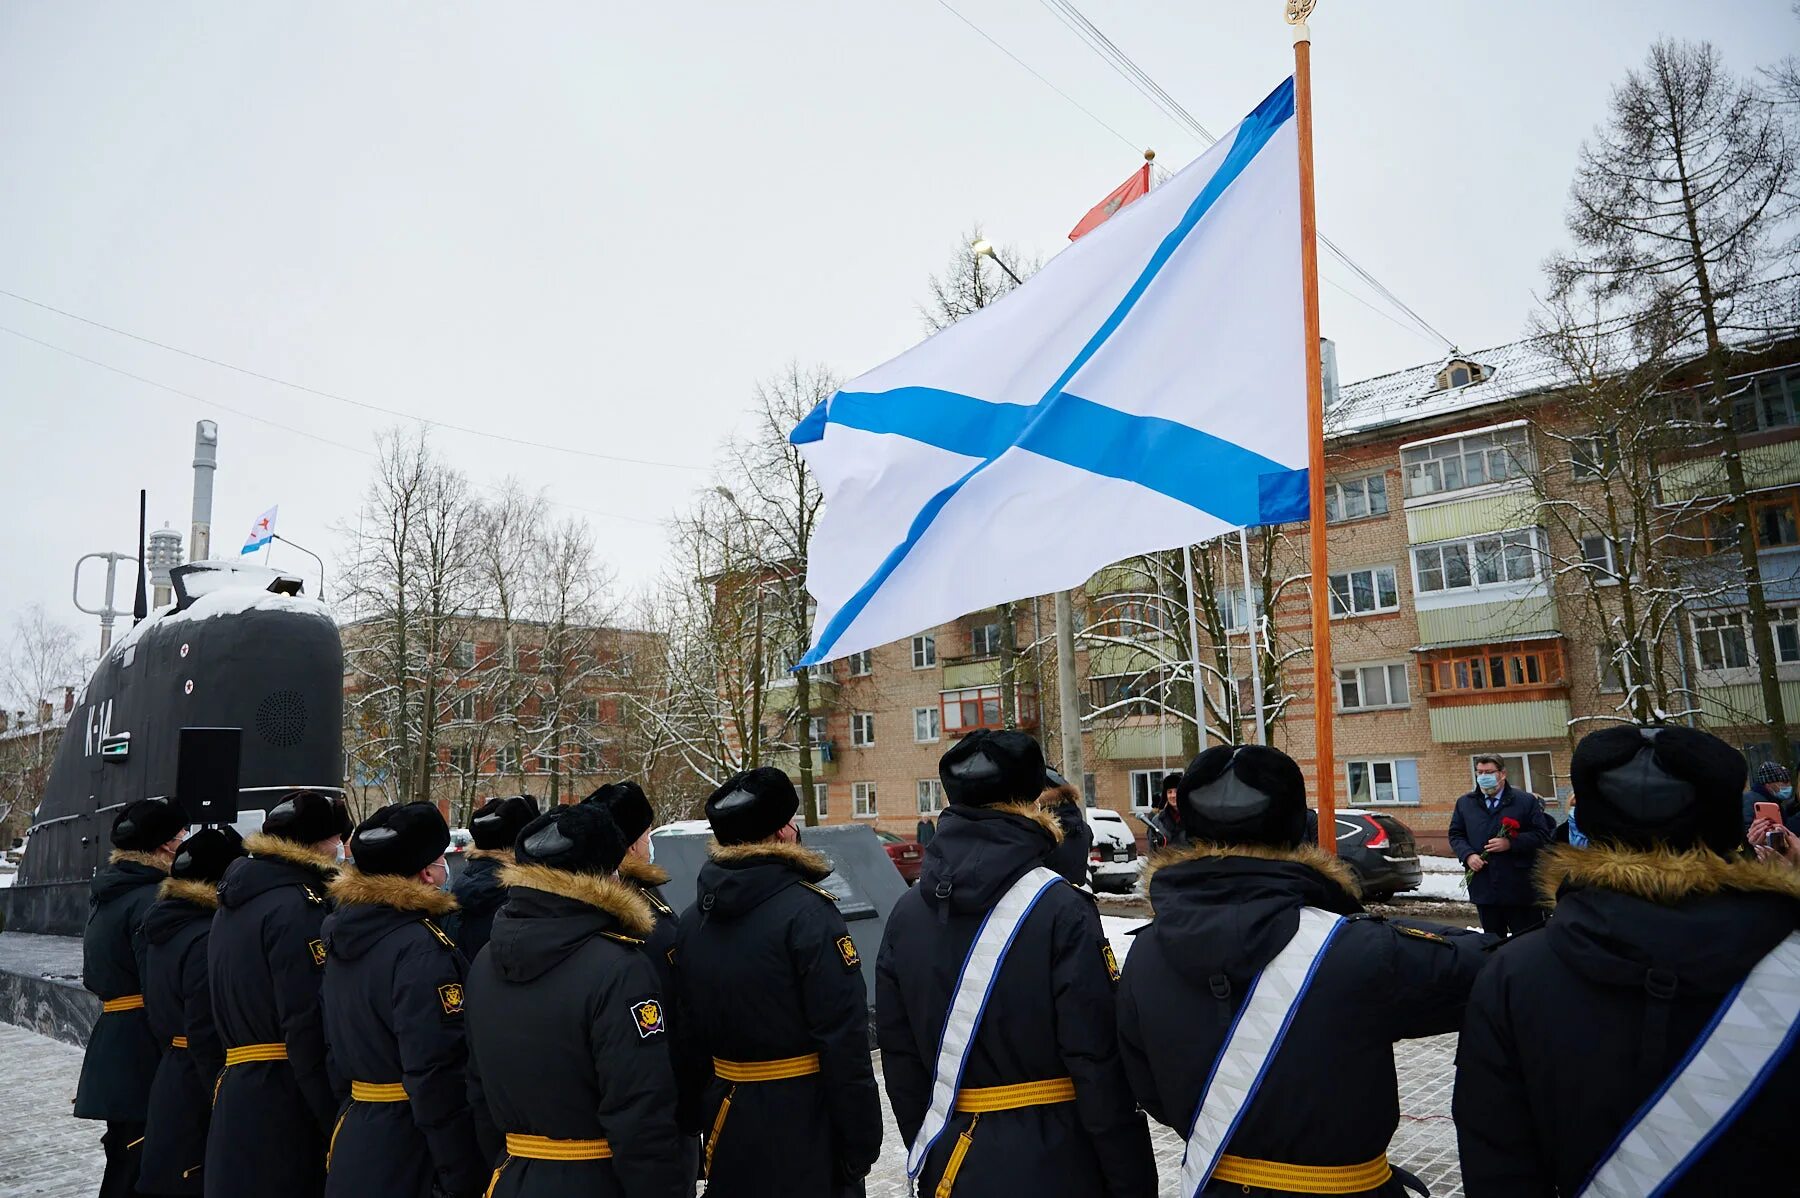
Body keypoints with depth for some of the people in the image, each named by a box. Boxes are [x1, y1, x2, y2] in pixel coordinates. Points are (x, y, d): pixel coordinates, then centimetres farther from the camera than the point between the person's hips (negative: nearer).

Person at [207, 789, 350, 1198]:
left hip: (234, 1090, 9)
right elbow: (306, 1031, -20)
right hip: (285, 1100, -9)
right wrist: (337, 1124, -16)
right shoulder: (297, 907, -15)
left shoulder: (234, 902, 14)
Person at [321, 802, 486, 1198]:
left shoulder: (342, 931, 5)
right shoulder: (422, 947, -22)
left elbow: (335, 1039, 15)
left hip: (353, 1129, 8)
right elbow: (436, 1076, -25)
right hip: (410, 1148, -8)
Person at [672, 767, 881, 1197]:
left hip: (727, 1124, 7)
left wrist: (696, 1122, 18)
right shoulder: (807, 913, -17)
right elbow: (844, 1041, -19)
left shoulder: (691, 921, 4)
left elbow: (686, 1039, 10)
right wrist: (861, 1144, -13)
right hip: (804, 1125, -6)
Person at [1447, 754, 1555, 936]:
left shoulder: (1527, 801, 1)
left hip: (1520, 887, -3)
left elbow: (1542, 834, -3)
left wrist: (1511, 843, -16)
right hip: (1483, 886, 3)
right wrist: (1468, 855, -5)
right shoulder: (1464, 803, 11)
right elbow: (1455, 835, 13)